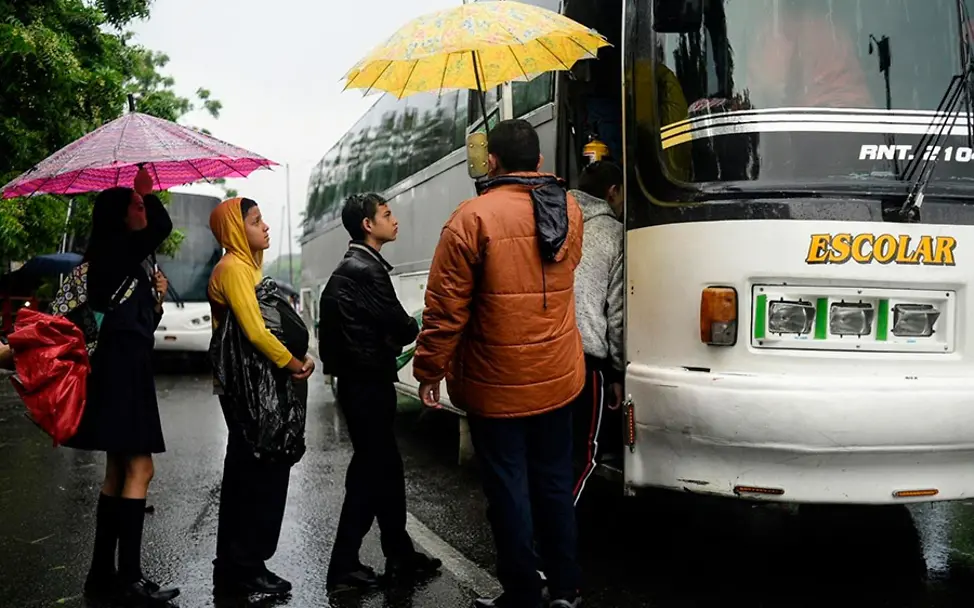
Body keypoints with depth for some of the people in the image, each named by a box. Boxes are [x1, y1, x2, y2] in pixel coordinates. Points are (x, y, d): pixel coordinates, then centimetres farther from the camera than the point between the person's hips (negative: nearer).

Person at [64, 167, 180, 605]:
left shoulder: (129, 263, 16)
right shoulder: (117, 251, -10)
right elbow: (163, 225, -28)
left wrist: (156, 298, 5)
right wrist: (146, 191, -14)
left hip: (125, 368, 10)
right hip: (123, 371, -10)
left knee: (119, 471, 12)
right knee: (139, 469, -10)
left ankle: (103, 572, 19)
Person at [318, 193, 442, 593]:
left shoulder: (352, 267, 15)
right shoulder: (366, 269, -17)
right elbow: (402, 327, -17)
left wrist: (392, 340, 2)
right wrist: (411, 330, 3)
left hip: (360, 381, 10)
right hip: (368, 384, -10)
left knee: (383, 468, 14)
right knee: (371, 472, -2)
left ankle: (400, 558, 23)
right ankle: (344, 567, 4)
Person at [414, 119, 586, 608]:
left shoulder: (473, 218, -16)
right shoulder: (569, 210, 2)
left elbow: (446, 308, -16)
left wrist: (429, 371, -5)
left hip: (497, 385, -5)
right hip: (558, 379, 5)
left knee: (510, 492, 6)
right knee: (555, 482, 17)